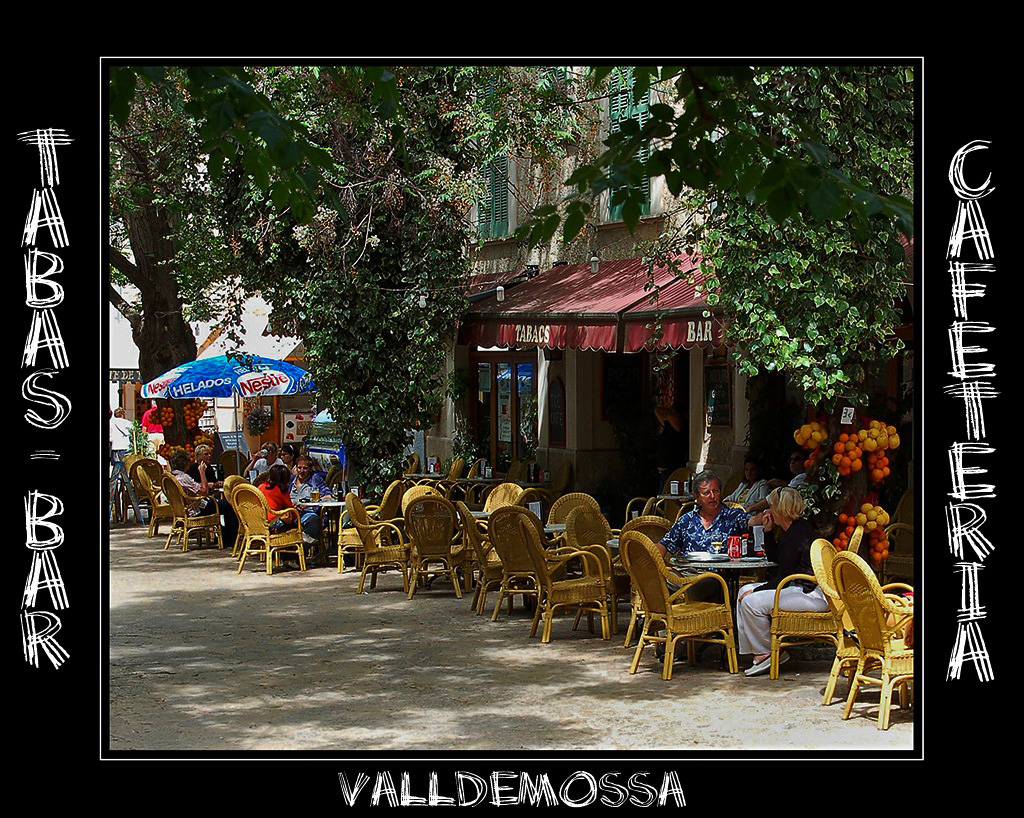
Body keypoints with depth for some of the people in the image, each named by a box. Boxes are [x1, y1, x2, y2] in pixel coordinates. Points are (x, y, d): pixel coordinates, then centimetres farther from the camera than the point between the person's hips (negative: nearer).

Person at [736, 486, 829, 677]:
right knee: (745, 591, 10)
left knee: (751, 602, -21)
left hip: (813, 595, -12)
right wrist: (768, 531, 14)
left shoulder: (794, 536, -19)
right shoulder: (799, 527, 13)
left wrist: (755, 591, -10)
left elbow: (782, 578, -18)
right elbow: (773, 557, 26)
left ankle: (766, 654, -3)